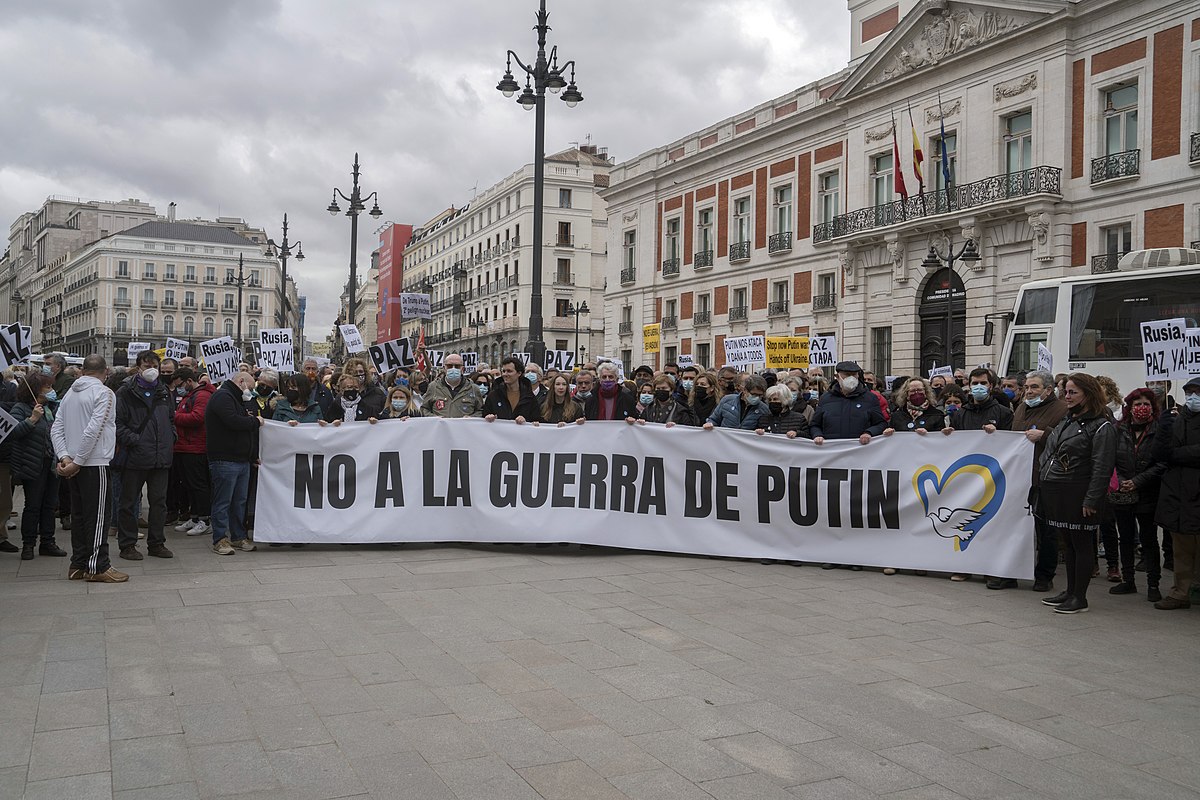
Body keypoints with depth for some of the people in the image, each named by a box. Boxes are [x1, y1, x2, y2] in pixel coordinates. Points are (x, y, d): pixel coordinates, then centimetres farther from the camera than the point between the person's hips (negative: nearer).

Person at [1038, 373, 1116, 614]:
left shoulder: (1102, 427, -9)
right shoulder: (1066, 422, 17)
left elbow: (1102, 469, -15)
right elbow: (1048, 455, 21)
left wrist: (1091, 500, -20)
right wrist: (1044, 489, 14)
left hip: (1078, 495, -8)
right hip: (1057, 494, 8)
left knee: (1082, 545, 0)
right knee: (1069, 544, 15)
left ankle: (1080, 597, 7)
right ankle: (1070, 592, 24)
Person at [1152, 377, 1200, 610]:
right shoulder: (1177, 420, 15)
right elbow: (1160, 454, 5)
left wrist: (1175, 454, -4)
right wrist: (1166, 426, -7)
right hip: (1177, 492, 5)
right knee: (1181, 546, 10)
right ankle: (1181, 592, 16)